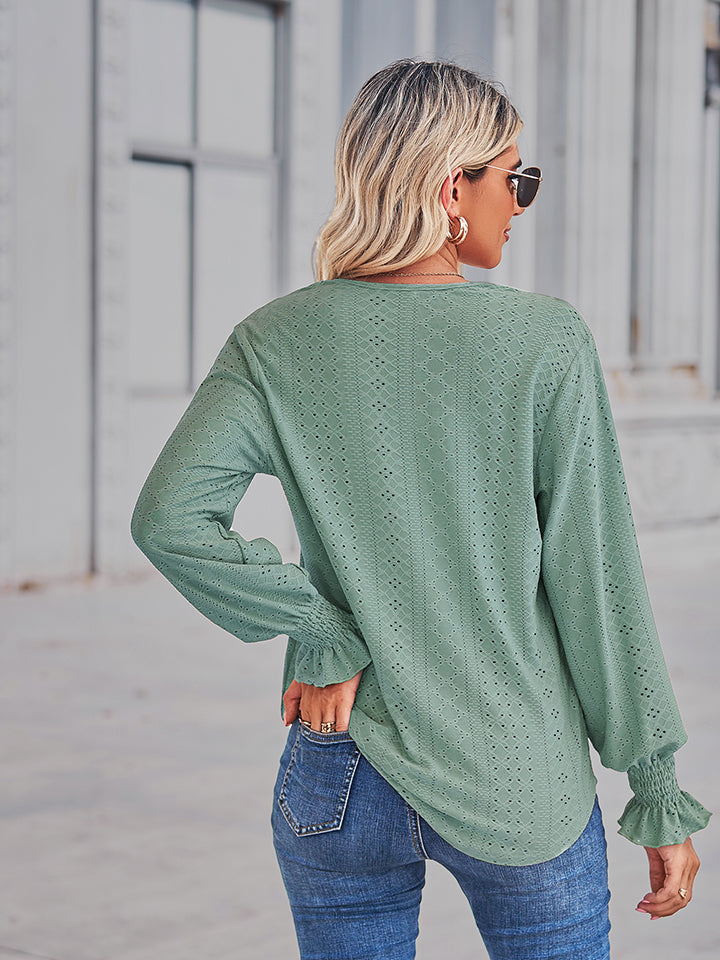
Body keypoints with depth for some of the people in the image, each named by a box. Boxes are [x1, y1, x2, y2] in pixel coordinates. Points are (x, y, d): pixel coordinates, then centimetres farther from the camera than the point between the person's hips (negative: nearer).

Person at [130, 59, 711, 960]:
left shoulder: (276, 342, -3)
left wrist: (324, 642, -9)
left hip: (341, 779, 2)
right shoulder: (547, 340, -9)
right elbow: (594, 576, -9)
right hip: (524, 784, -2)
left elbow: (170, 517, -16)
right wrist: (660, 794, -1)